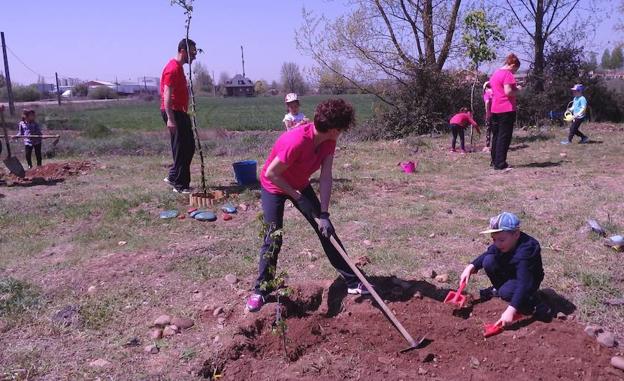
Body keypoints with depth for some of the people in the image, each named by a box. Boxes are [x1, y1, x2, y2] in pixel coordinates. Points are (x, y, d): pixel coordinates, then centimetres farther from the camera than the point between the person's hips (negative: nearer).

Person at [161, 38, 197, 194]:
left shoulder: (178, 67, 16)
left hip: (180, 112, 10)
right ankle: (180, 185, 3)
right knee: (181, 149, -5)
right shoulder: (172, 68, -15)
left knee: (189, 147, 14)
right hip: (173, 112, -10)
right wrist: (170, 119, -27)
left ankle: (173, 177, 23)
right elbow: (167, 95, -22)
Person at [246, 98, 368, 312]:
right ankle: (261, 290, 7)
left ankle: (353, 282, 11)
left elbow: (326, 178, -18)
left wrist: (324, 214, -23)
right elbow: (271, 174, -31)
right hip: (274, 186, -6)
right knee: (273, 238, -12)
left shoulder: (328, 141, -16)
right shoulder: (297, 141, -38)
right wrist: (296, 195, -22)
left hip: (300, 185, 6)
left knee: (326, 230, 3)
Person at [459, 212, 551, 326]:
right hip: (510, 274, 7)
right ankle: (498, 290, 9)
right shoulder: (501, 243, -18)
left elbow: (524, 284, -45)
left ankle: (534, 305, -8)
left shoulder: (526, 250, -39)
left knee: (506, 292, -34)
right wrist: (471, 267, -12)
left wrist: (511, 310, -52)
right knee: (488, 261, -16)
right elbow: (487, 254, 4)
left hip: (528, 280, -7)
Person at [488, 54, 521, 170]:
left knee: (496, 135, 14)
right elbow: (508, 92, -20)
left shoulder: (495, 74, 16)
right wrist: (517, 89, -2)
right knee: (504, 137, -4)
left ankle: (494, 161, 21)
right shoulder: (507, 74, -11)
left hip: (495, 109, 8)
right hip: (506, 109, -8)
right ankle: (500, 164, -4)